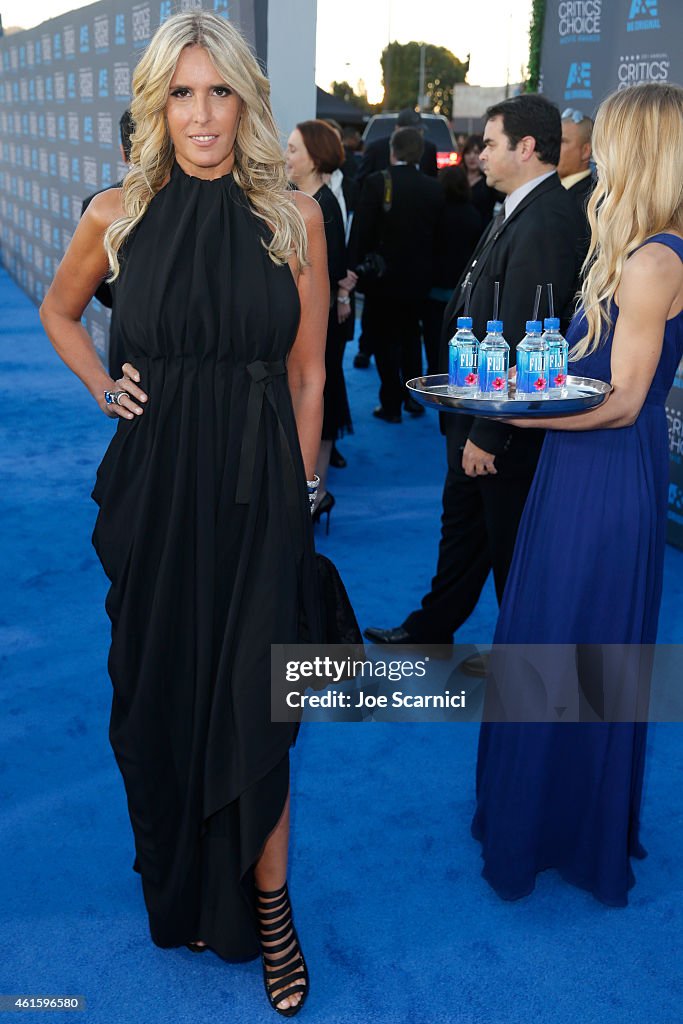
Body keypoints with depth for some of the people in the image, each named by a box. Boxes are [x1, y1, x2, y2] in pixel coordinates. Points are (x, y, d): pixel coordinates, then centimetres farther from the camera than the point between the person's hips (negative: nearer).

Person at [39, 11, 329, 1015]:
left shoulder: (294, 217, -1)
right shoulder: (118, 215, 2)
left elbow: (308, 376, 3)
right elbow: (58, 309, 21)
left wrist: (296, 494, 1)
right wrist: (101, 387, 5)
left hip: (257, 490, -1)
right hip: (152, 486, 2)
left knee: (252, 703, 1)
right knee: (160, 692, 12)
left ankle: (267, 904, 23)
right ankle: (183, 890, 34)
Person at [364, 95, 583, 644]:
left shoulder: (546, 221, -23)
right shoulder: (517, 212, 9)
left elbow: (522, 340, -26)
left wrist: (489, 434, -23)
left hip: (508, 421, -9)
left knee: (511, 539, 8)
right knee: (462, 521, 21)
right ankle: (432, 628, 40)